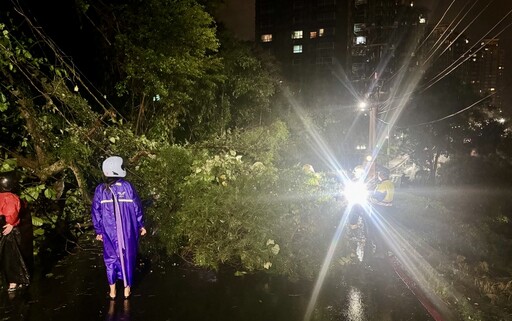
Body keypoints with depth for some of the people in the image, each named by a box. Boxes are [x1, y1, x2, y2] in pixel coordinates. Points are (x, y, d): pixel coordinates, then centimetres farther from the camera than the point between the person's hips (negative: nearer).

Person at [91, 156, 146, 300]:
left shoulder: (100, 189, -7)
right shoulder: (127, 186, -10)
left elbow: (96, 212, -2)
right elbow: (137, 208, -4)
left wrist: (98, 231, 9)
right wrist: (141, 225, 7)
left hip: (110, 232, 1)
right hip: (128, 231, -1)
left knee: (111, 258, 18)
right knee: (127, 257, 15)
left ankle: (112, 290, 25)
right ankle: (127, 288, 26)